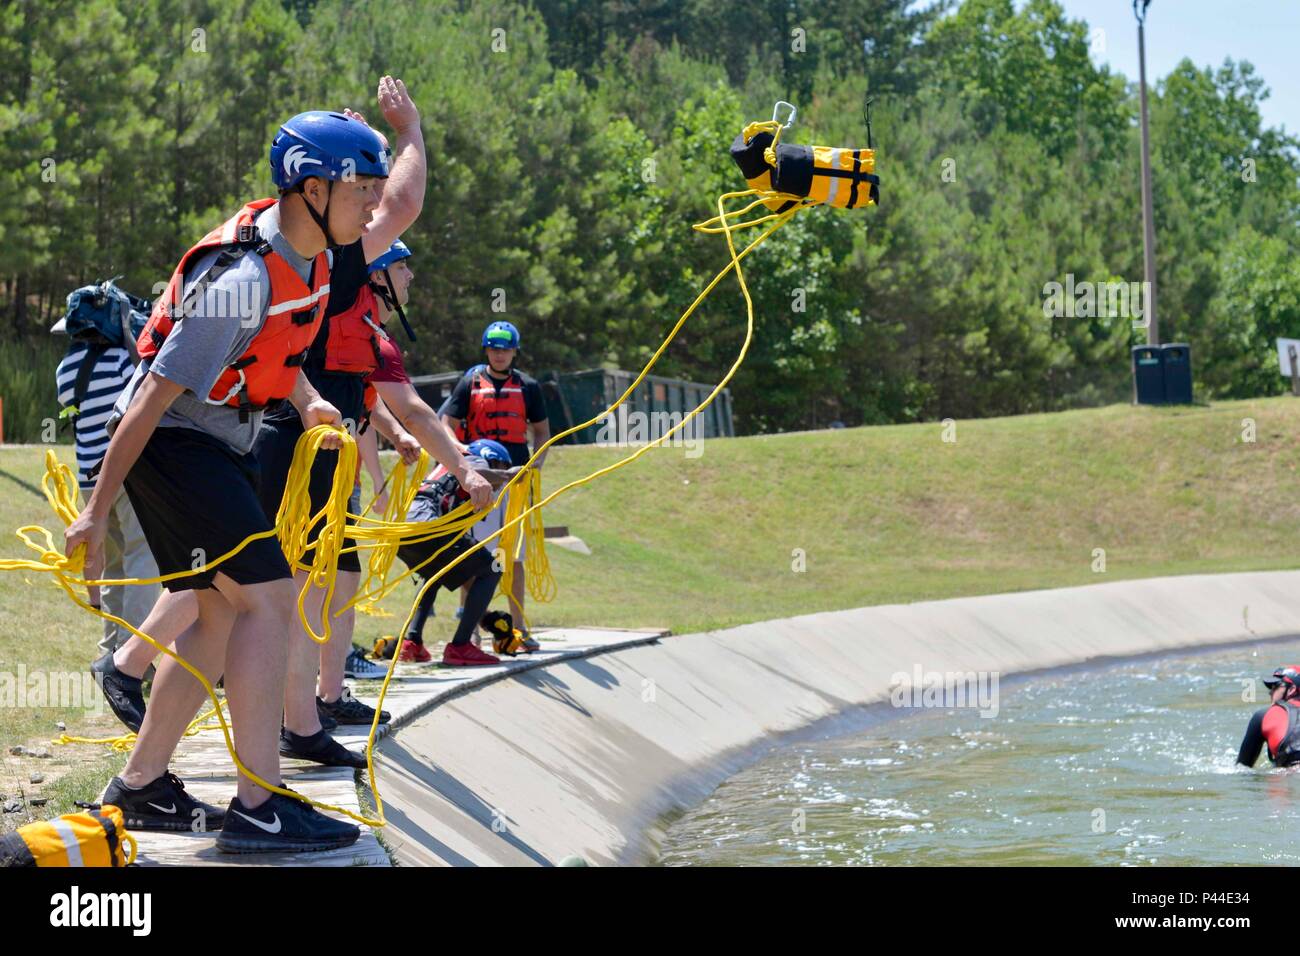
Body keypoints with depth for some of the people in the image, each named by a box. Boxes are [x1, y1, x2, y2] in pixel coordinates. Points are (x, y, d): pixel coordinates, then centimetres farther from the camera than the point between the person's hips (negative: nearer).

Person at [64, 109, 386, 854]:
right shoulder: (244, 276, -26)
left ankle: (141, 786, 20)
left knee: (223, 614, 11)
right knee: (269, 597, -16)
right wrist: (97, 512, -23)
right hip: (174, 442, -10)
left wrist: (306, 400, 4)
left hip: (225, 443, 10)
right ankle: (259, 808, -16)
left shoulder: (306, 253, 2)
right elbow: (156, 395, -25)